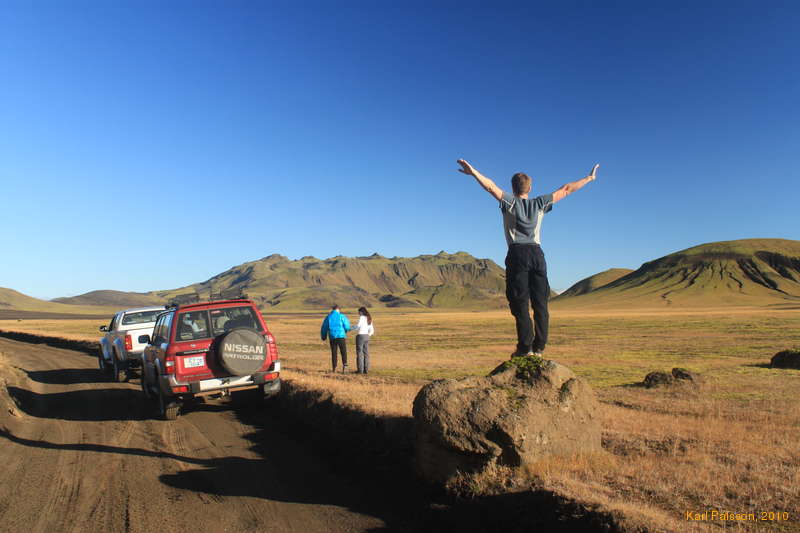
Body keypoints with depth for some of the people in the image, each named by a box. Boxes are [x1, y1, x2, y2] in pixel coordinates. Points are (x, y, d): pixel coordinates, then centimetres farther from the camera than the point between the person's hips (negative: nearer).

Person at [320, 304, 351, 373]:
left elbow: (324, 328, 11)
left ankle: (334, 368, 10)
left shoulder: (328, 317, 8)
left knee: (333, 353, 10)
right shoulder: (341, 316, -1)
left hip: (332, 337, 3)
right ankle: (344, 366, -16)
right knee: (343, 352, 2)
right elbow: (347, 327, -1)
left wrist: (323, 337, 23)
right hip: (341, 336, -3)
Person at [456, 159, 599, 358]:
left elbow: (491, 187, -6)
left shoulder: (510, 202, 9)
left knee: (519, 302, -4)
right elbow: (565, 190, 23)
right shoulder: (539, 203, 17)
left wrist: (474, 172, -11)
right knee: (540, 303, 5)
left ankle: (525, 346, -9)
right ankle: (539, 347, 4)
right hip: (537, 254, 3)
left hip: (518, 254, -3)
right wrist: (589, 178, 33)